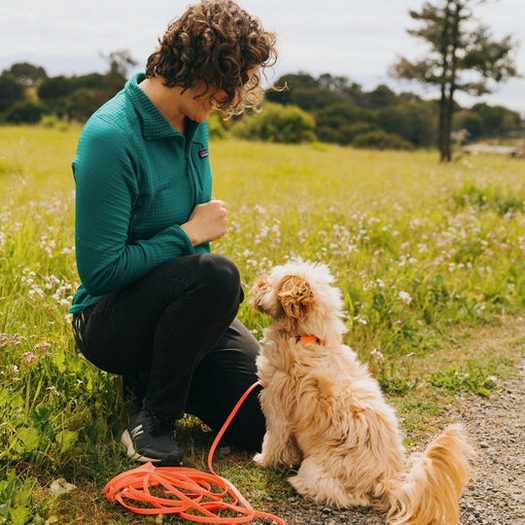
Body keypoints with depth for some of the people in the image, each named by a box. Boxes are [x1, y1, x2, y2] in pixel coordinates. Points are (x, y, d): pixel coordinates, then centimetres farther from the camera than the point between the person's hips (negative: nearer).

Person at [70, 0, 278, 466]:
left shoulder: (193, 122, 3)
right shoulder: (111, 138, -23)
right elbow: (100, 271, -24)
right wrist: (189, 235, -16)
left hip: (180, 307, 8)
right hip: (109, 320, -7)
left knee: (271, 424, -5)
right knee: (216, 274, -36)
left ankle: (153, 375, 18)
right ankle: (154, 415, -15)